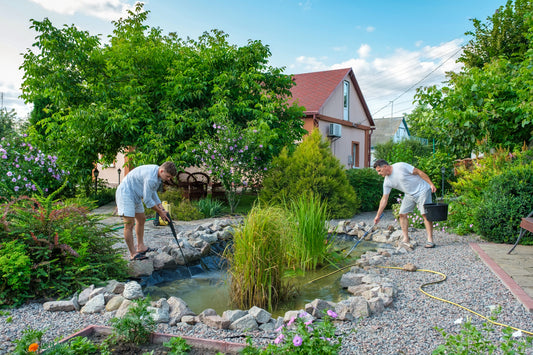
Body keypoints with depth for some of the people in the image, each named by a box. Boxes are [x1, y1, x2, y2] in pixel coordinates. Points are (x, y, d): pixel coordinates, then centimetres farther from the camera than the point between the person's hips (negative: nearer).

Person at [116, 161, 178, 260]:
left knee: (141, 219, 16)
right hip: (125, 193, -11)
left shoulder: (157, 172, 1)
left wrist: (159, 204, 5)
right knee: (129, 224, -11)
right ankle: (133, 254, -4)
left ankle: (141, 247, 28)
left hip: (135, 195, 11)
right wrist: (160, 212, -13)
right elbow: (147, 200, -24)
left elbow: (152, 191, 15)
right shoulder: (150, 177, -30)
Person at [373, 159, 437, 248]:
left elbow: (419, 172, -16)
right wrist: (378, 216, 1)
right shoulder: (387, 182, -2)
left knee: (425, 214, -11)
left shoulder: (401, 167, -22)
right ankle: (406, 239, 6)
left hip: (422, 190, -7)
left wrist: (431, 184, -19)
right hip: (409, 194, 7)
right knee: (402, 214, -1)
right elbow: (384, 199, 2)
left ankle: (430, 240, -5)